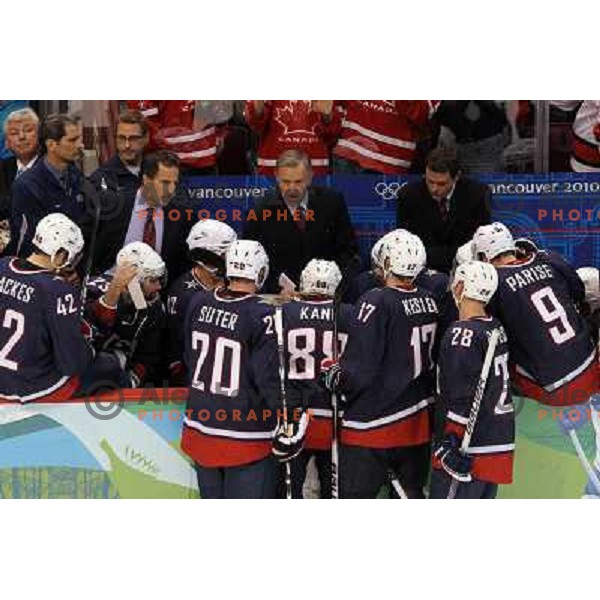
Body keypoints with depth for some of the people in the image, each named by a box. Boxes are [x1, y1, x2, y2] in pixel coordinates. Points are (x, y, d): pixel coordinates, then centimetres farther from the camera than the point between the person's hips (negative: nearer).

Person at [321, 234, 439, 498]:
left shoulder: (376, 303, -18)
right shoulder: (430, 302, 2)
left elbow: (359, 371, -19)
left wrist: (333, 373, -2)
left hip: (372, 424, -7)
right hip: (418, 422, 7)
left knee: (354, 497, 0)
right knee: (411, 496, 18)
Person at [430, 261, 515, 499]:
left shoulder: (462, 334, -17)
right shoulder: (497, 329, 9)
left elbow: (464, 400, -20)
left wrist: (453, 445, -17)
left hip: (471, 446, -9)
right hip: (501, 442, 9)